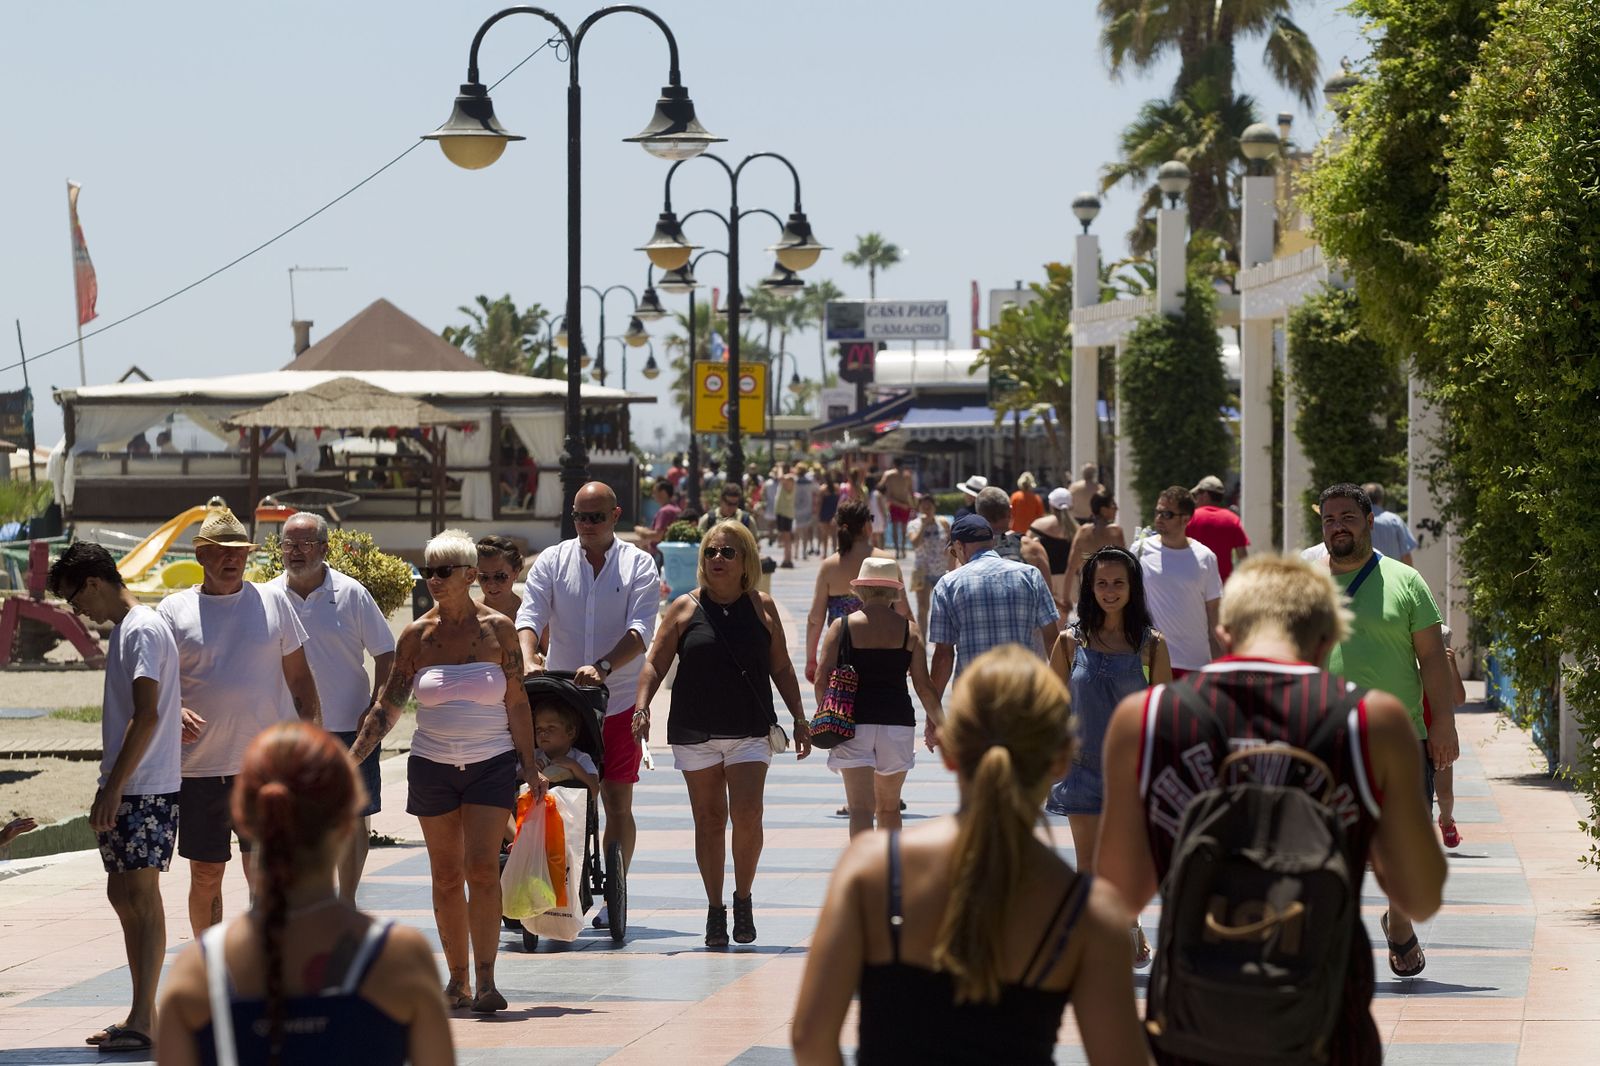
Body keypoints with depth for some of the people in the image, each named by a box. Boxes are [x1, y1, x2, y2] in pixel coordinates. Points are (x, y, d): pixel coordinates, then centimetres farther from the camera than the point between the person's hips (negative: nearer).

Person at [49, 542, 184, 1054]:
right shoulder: (125, 628, 16)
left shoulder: (142, 630, -14)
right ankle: (142, 1013, 17)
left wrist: (113, 788, -23)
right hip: (125, 787, 10)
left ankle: (143, 1019, -8)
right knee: (122, 893, 11)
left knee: (141, 896, -8)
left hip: (146, 789, -10)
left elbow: (147, 715, -22)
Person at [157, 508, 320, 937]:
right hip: (200, 768, 0)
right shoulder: (174, 611, 5)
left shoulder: (272, 602, 7)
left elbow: (300, 679, 11)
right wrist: (173, 712, -16)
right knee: (205, 877, 7)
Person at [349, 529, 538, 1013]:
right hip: (432, 766, 2)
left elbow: (517, 704, 3)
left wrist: (531, 768, 0)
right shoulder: (417, 635, 3)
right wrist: (351, 758, -2)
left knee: (482, 868, -14)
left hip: (491, 764, -2)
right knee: (446, 876, 5)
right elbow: (389, 706, 5)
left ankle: (485, 979, -16)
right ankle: (457, 979, 13)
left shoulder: (497, 628, -1)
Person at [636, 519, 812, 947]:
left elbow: (781, 667, 13)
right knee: (709, 820, 3)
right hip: (695, 731, 0)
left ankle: (743, 900, 5)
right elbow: (655, 663, 3)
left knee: (747, 815, -14)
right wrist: (642, 707, -11)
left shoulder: (761, 607, 7)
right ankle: (715, 908, 14)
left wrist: (799, 719, 9)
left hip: (750, 730, 0)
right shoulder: (685, 609, 4)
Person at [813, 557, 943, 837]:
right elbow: (923, 685, 0)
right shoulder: (909, 630, 3)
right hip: (896, 720, 2)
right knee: (889, 806, 18)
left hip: (853, 721, -1)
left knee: (860, 807, -7)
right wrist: (938, 722, 10)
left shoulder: (841, 627, 1)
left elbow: (822, 681, -2)